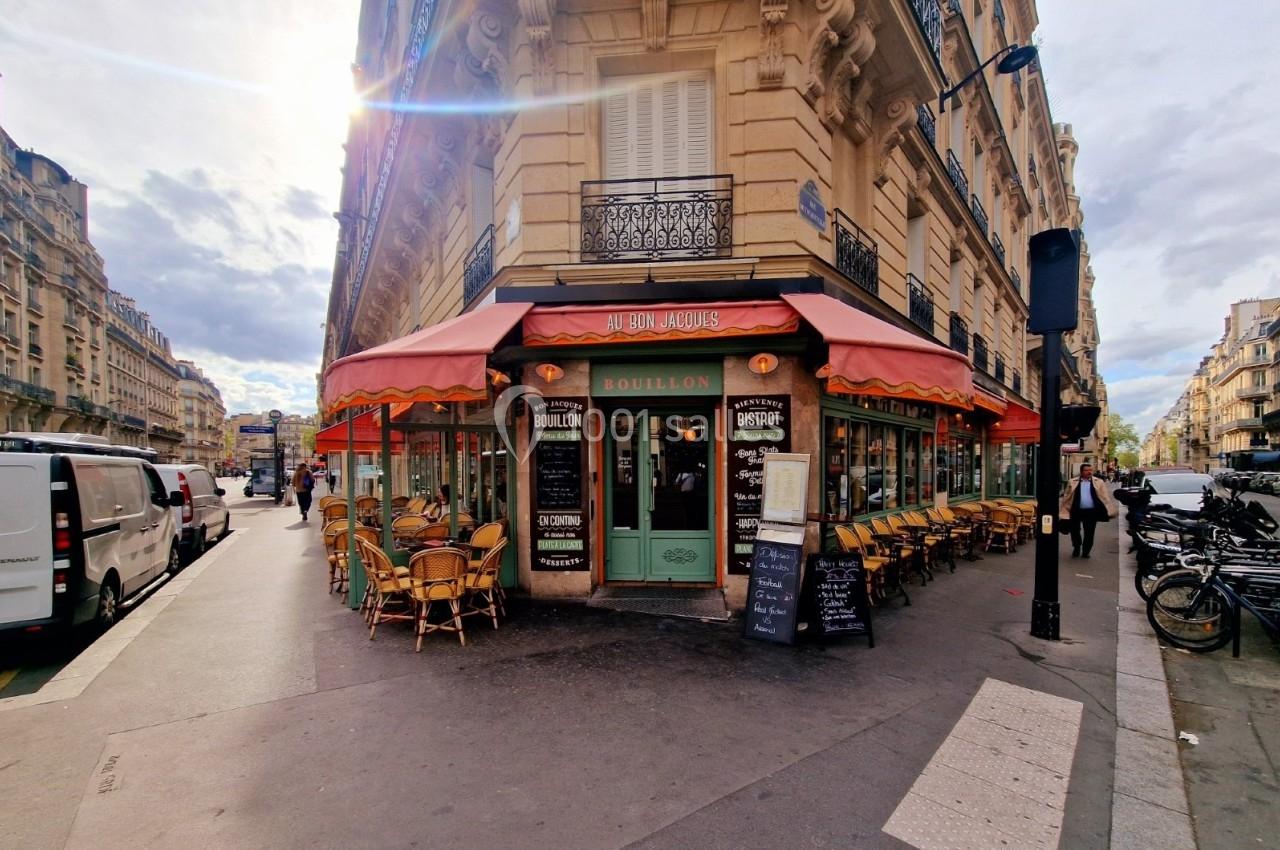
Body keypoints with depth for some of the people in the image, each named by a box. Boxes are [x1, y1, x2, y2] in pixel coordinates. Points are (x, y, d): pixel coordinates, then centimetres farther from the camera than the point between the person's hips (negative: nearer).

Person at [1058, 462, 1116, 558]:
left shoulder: (1098, 483, 4)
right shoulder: (1073, 482, 3)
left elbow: (1105, 497, 2)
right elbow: (1066, 498, 4)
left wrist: (1111, 511, -5)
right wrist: (1063, 512, 1)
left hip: (1091, 512, 0)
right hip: (1076, 511, 0)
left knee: (1089, 533, 6)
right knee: (1074, 531, 9)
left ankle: (1085, 552, 21)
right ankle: (1076, 547, 33)